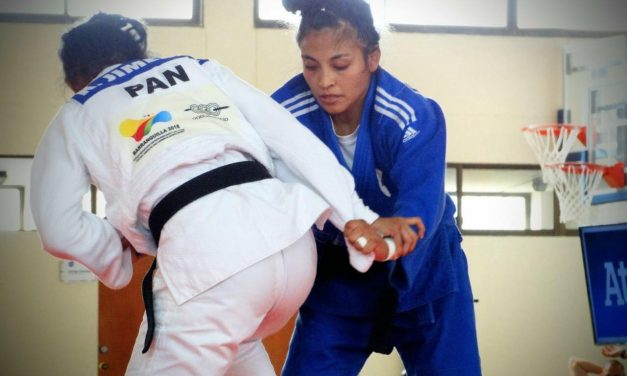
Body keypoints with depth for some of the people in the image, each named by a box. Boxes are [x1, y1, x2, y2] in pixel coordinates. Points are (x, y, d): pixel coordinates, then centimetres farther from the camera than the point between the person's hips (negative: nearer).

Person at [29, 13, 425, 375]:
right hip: (289, 236, 6)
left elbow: (61, 227, 13)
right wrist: (359, 217, 10)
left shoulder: (75, 116, 21)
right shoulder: (199, 68, 27)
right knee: (237, 342, 35)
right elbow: (291, 135, 15)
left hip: (205, 256, -5)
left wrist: (122, 256, 31)